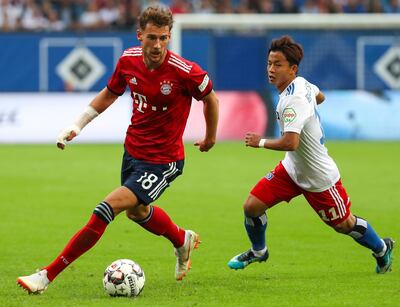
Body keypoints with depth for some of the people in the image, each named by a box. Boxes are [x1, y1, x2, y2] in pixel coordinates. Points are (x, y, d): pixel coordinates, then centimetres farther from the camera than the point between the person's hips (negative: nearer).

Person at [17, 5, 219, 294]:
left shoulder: (184, 72, -24)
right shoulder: (129, 60, -8)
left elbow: (211, 99, -3)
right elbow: (110, 93, 12)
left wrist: (210, 137, 12)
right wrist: (77, 125, 5)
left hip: (162, 161, -7)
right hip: (133, 149, 7)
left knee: (108, 208, -20)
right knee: (137, 210, 30)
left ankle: (48, 275, -16)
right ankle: (183, 240, 61)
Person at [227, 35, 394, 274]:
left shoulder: (294, 101, -32)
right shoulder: (302, 84, -4)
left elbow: (290, 143, -41)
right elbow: (319, 97, 19)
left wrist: (261, 142, -27)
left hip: (319, 178, -8)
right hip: (292, 168, 8)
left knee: (344, 224, 12)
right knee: (252, 207, -1)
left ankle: (382, 249, 39)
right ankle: (258, 252, 26)